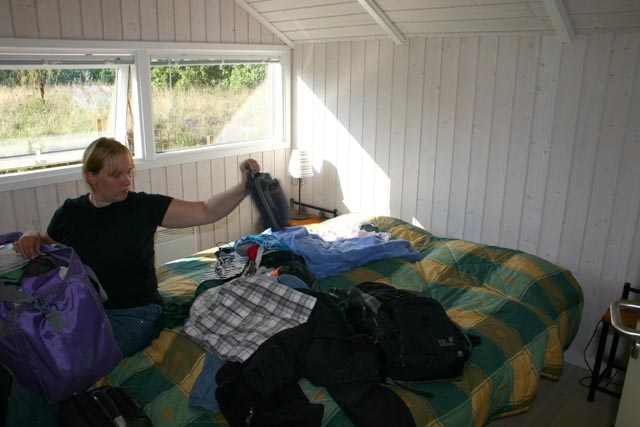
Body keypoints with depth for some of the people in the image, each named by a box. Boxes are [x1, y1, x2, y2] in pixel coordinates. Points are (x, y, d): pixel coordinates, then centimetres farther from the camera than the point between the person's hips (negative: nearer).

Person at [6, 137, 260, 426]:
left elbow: (207, 212, -7)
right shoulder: (69, 213, 5)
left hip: (132, 315, -3)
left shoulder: (144, 206, -4)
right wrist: (32, 237, 1)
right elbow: (47, 254, 23)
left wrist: (244, 186, -21)